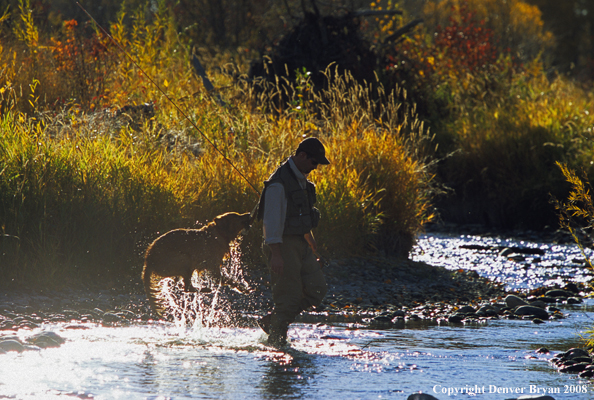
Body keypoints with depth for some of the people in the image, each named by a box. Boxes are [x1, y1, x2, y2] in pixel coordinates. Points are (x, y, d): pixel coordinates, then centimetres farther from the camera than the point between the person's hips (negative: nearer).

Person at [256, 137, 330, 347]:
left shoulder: (301, 179, 11)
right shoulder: (279, 183, -19)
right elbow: (272, 219, -23)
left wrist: (310, 240, 30)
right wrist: (276, 254, -28)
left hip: (300, 244, 9)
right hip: (283, 245, -9)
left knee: (316, 289, 3)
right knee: (289, 296, -7)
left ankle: (270, 321, 14)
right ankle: (276, 340, 9)